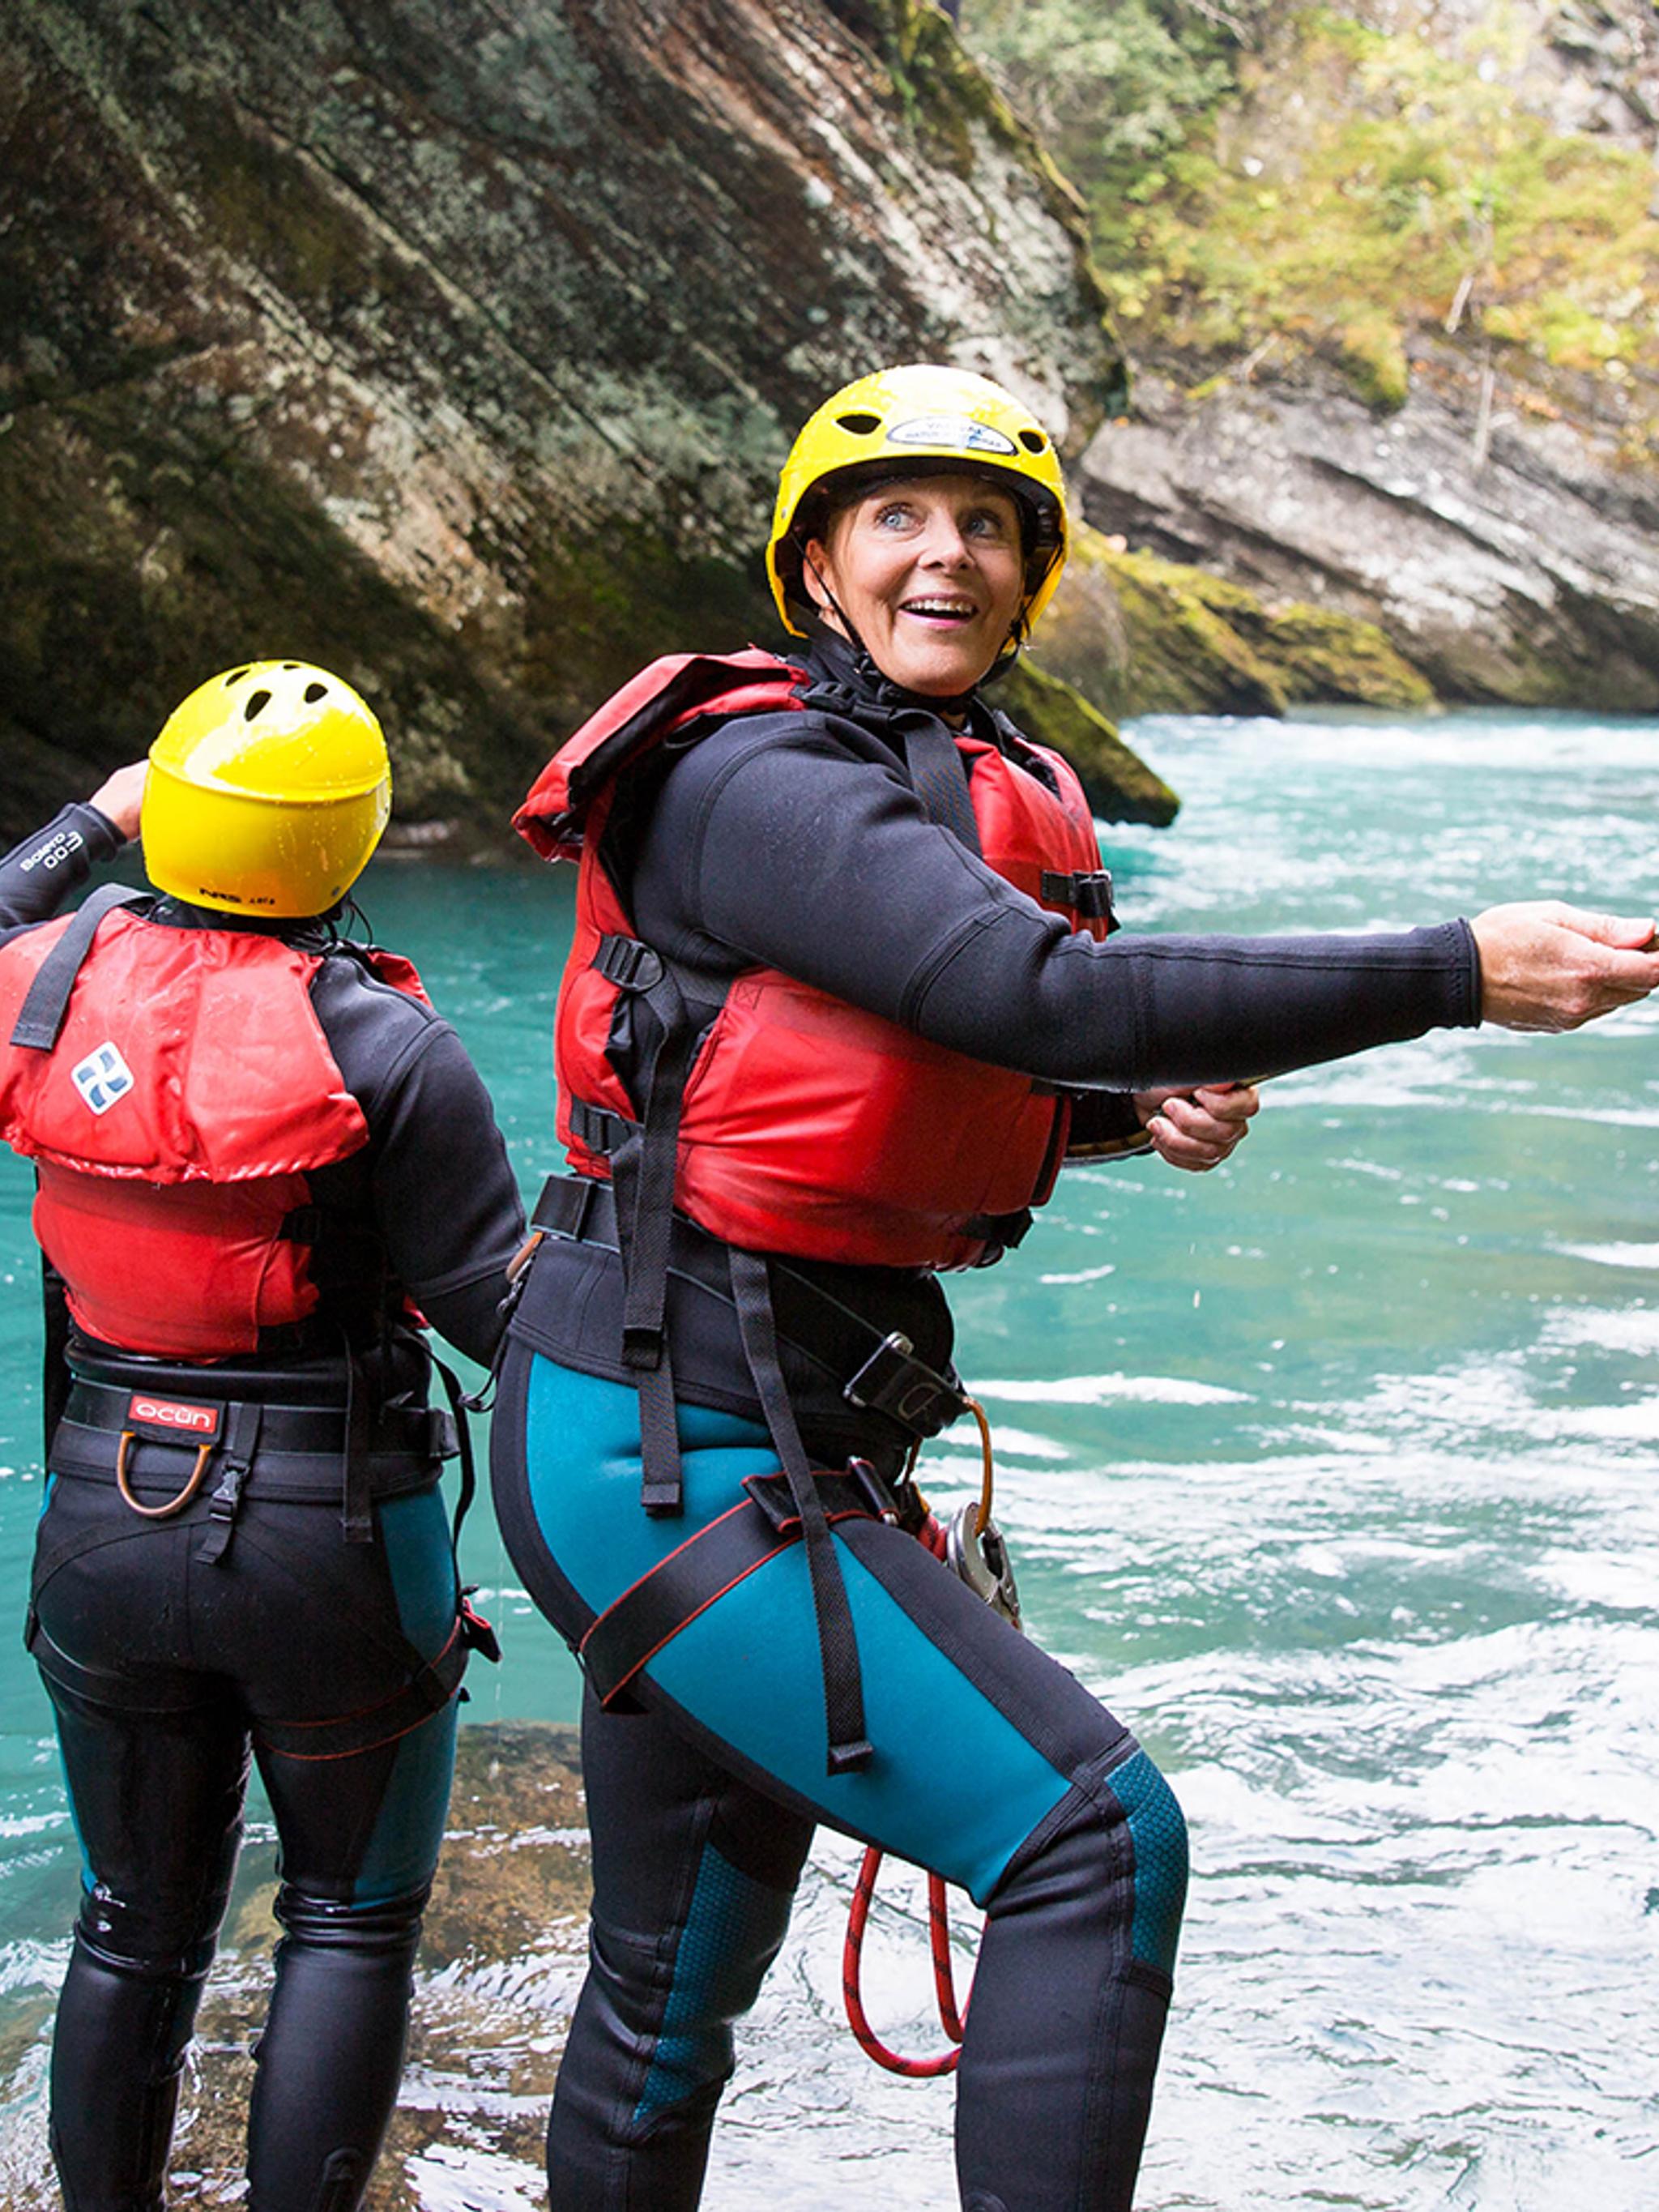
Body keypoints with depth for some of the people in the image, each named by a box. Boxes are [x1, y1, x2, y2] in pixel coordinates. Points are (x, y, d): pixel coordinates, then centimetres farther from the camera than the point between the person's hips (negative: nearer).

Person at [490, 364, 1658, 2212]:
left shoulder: (985, 795, 13)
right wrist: (1461, 973, -26)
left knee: (671, 1992, 19)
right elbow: (1051, 997, -28)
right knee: (1096, 1838, -16)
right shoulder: (755, 778, -15)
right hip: (664, 1455, -9)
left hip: (778, 1449, 9)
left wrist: (1146, 1110, 4)